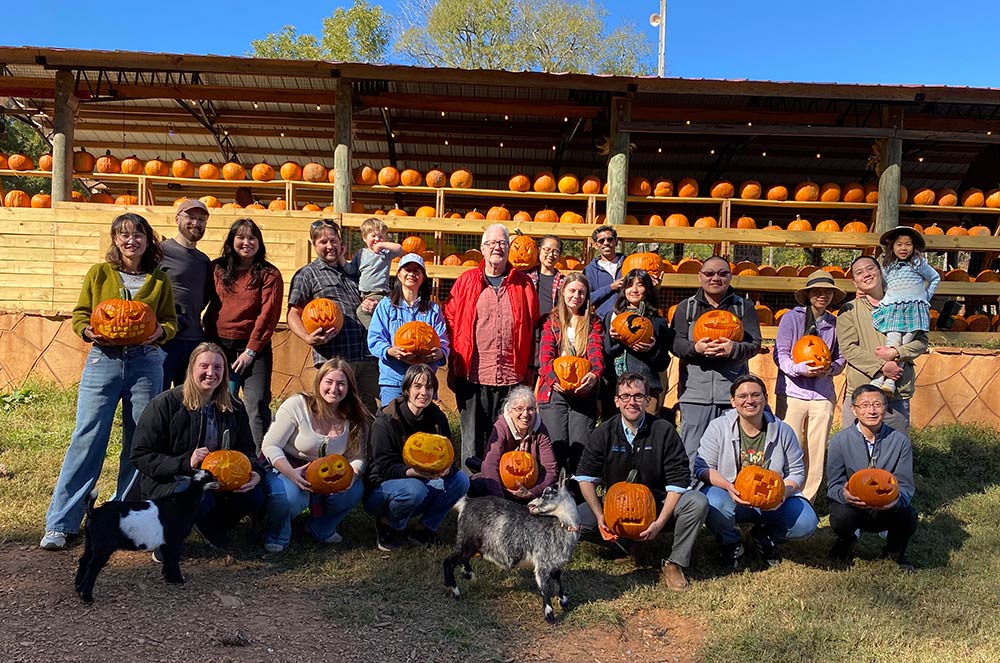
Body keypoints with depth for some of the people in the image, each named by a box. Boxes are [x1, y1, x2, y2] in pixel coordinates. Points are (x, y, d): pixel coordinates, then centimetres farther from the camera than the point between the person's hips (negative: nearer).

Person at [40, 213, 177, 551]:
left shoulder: (160, 280, 8)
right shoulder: (98, 274, 6)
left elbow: (170, 320, 11)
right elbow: (79, 314, 8)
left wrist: (160, 331, -11)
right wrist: (88, 331, -12)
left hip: (146, 364, 2)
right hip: (103, 360, -1)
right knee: (87, 439, -4)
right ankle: (59, 523, 5)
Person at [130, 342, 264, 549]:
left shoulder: (234, 408, 5)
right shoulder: (165, 404, -10)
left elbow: (247, 450, 10)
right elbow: (141, 456, -11)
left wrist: (255, 473, -14)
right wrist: (186, 463, -25)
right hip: (168, 481, -4)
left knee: (254, 497, -22)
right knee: (199, 499, -37)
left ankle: (210, 524, 8)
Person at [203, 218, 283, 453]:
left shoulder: (269, 274, -1)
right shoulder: (217, 268, 9)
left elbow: (268, 315, -6)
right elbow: (209, 306, 12)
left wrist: (251, 350, -10)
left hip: (254, 347, -3)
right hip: (219, 346, 3)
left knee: (257, 404, -8)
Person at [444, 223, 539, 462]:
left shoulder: (523, 284, 9)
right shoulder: (466, 281, 6)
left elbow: (532, 328, 10)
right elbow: (450, 323, 6)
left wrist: (528, 370, 4)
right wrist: (453, 368, 1)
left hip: (511, 377, 1)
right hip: (472, 375, -1)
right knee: (472, 437, 6)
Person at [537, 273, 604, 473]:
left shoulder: (593, 322, 14)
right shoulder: (552, 321, 11)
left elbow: (596, 352, -2)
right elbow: (545, 356, -2)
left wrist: (594, 375, -25)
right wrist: (555, 378, -23)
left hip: (584, 392, 1)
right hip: (554, 391, -1)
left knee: (581, 446, -4)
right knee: (557, 445, -7)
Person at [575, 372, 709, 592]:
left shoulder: (664, 431, -10)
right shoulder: (604, 433, -5)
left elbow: (678, 480, -11)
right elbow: (586, 477, -3)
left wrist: (660, 522, -21)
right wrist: (600, 517, -16)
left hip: (659, 504, -1)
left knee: (697, 502, -28)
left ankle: (675, 563, -10)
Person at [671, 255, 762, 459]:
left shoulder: (744, 307, 12)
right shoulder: (686, 307, 12)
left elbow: (755, 344, 2)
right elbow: (676, 343, 2)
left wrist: (733, 349, -19)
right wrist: (695, 348, -19)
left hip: (733, 393, 1)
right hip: (695, 392, 0)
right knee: (692, 452, -1)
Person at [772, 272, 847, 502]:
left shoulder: (835, 324, 10)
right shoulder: (791, 318, 2)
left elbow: (841, 358, 14)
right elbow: (780, 354, -2)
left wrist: (830, 368, -8)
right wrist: (800, 369, -19)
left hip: (823, 395, 3)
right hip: (792, 393, -3)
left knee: (816, 453, 5)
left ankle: (806, 503, 17)